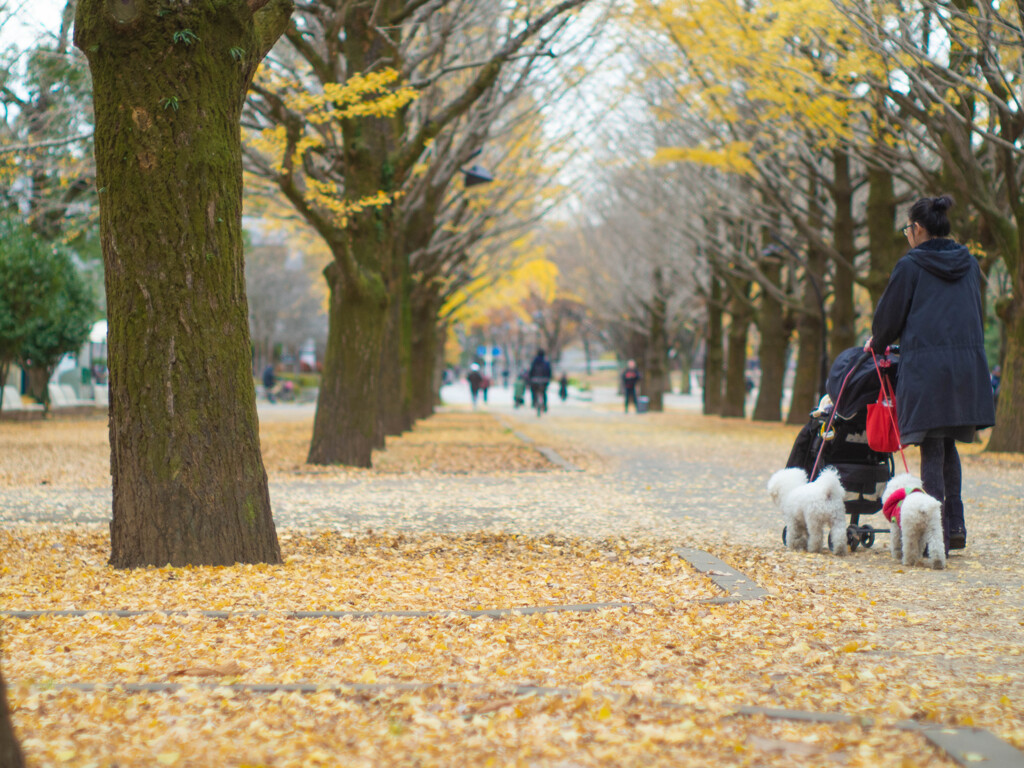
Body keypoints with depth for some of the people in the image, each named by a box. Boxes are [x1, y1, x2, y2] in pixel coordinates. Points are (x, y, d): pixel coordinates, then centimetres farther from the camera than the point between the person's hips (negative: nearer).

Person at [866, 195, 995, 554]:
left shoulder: (911, 265, -4)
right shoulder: (970, 264, 12)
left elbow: (889, 316, 1)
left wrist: (876, 344, 21)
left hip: (926, 366, -5)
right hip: (967, 363, 5)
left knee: (932, 451, -2)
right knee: (948, 447, 17)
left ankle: (938, 534, -4)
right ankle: (955, 527, 15)